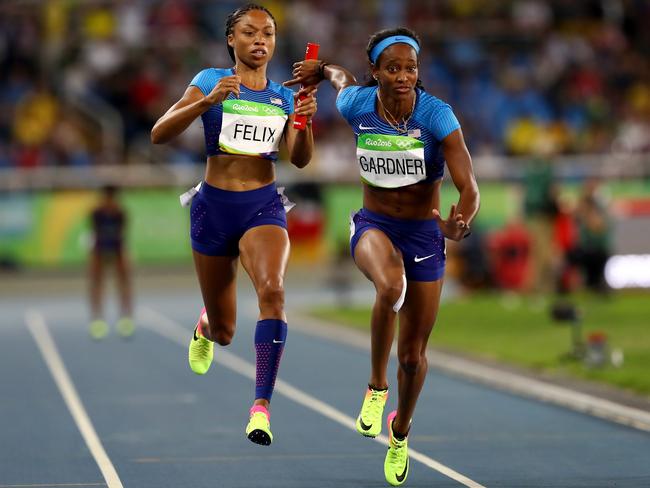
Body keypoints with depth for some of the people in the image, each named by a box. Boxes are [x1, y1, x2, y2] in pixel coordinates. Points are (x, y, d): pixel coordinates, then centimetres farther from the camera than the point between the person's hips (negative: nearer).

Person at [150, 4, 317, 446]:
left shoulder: (284, 96, 8)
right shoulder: (212, 81, -1)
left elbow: (300, 159, -2)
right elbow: (159, 134, -10)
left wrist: (305, 121, -22)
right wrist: (209, 100, -24)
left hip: (264, 207, 1)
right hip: (215, 207, -1)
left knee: (273, 289, -30)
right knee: (225, 333, 9)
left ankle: (262, 406, -32)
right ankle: (205, 326, 50)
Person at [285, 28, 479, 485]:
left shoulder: (437, 115, -21)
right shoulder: (357, 105, -13)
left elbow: (470, 189, -30)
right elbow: (342, 76, 12)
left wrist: (459, 221, -49)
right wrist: (320, 69, 31)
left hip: (424, 234, 0)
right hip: (373, 225, 0)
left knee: (413, 355, 7)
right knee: (391, 286, -37)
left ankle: (400, 433, 38)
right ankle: (377, 387, -14)